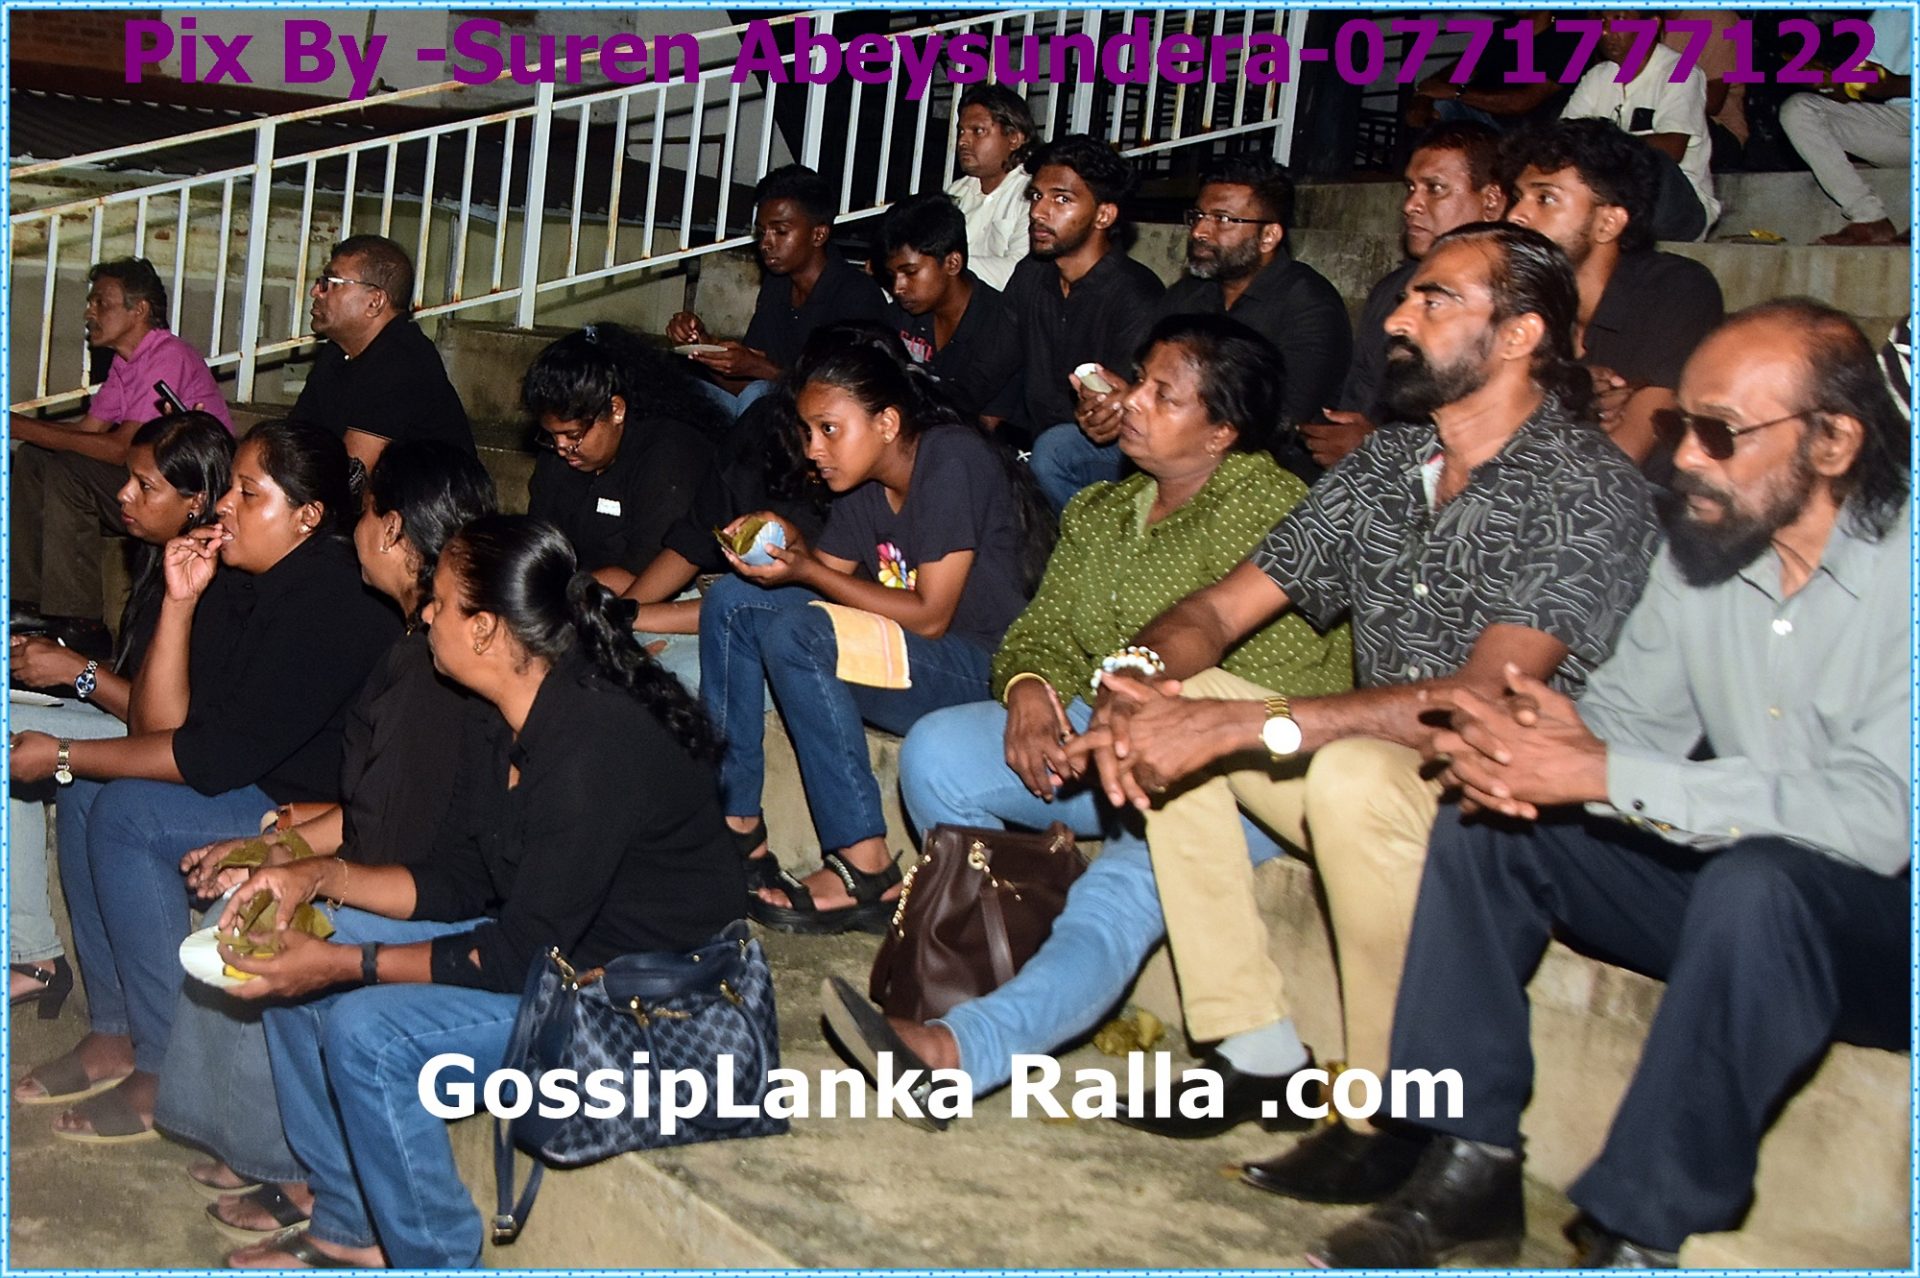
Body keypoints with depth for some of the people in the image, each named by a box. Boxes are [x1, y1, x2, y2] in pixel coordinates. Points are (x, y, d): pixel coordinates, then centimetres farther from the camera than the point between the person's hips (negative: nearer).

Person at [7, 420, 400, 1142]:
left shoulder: (331, 606, -25)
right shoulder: (239, 580, 3)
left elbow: (214, 757, -24)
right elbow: (164, 725, 0)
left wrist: (62, 755, -15)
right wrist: (180, 601, -10)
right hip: (260, 781, 10)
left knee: (126, 814, -19)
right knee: (87, 793, 1)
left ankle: (165, 1076, -8)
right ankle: (114, 1034, 9)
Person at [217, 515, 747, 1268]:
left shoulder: (596, 747, -28)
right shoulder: (501, 727, 2)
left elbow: (519, 956, -25)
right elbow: (453, 886, 9)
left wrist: (343, 964, -21)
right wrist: (320, 878, -4)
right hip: (539, 939, 10)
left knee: (368, 1032, -23)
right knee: (288, 960, 7)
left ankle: (433, 1258, 0)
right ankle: (352, 1226, 19)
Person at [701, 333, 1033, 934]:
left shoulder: (954, 460, -18)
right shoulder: (864, 479, 7)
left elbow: (930, 616, -20)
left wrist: (805, 572, -19)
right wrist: (789, 546, -12)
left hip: (983, 672, -9)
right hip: (908, 655, 9)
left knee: (793, 634, -28)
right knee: (733, 600, -1)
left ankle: (865, 871, -22)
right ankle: (735, 823, -3)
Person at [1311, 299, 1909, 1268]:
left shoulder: (1898, 567, -20)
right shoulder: (1703, 543, 1)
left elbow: (1876, 814, -30)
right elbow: (1632, 713, 4)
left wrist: (1602, 777, -33)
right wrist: (1556, 746, -22)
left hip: (1887, 915, -6)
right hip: (1727, 883, 7)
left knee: (1758, 879, -38)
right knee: (1485, 824, -8)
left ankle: (1643, 1233, -25)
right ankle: (1471, 1170, -9)